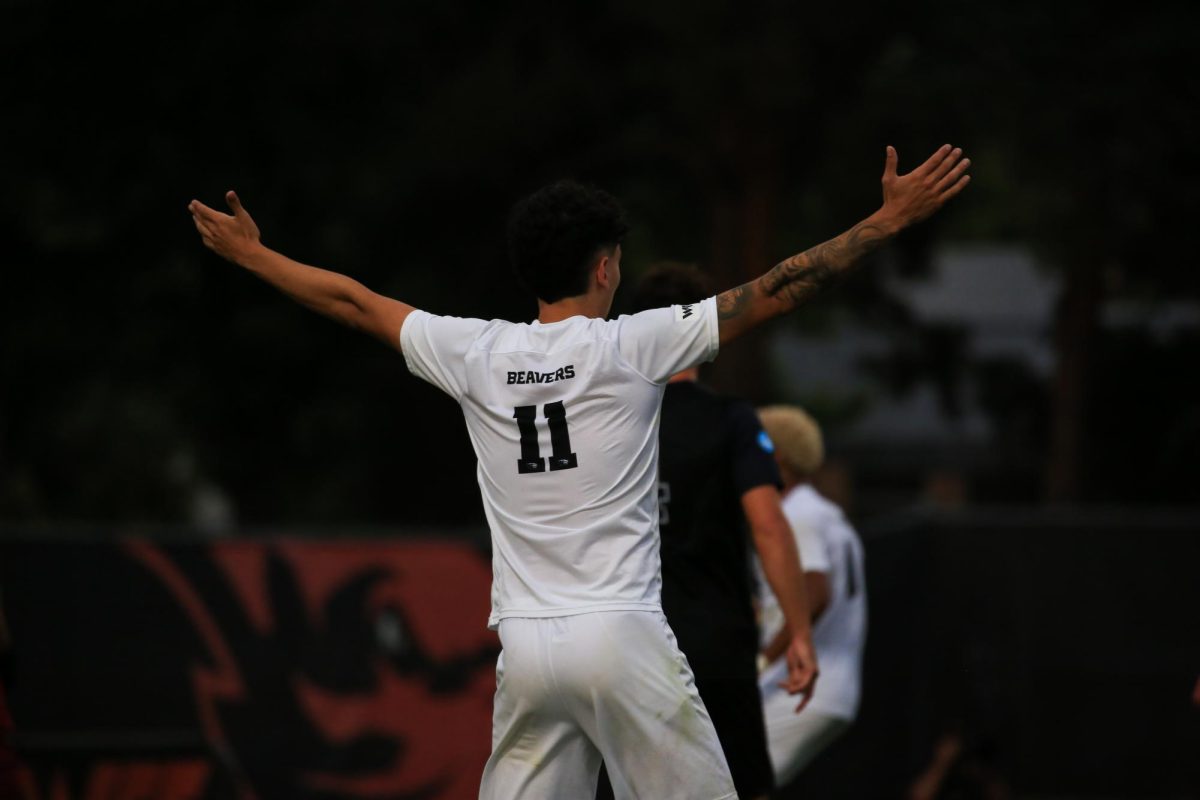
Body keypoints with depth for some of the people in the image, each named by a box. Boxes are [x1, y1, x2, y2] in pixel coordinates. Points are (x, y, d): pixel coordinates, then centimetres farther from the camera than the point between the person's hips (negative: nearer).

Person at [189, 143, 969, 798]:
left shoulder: (476, 354, 6)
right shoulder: (632, 345, -4)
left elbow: (353, 300, 19)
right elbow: (779, 291, -4)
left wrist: (252, 254, 32)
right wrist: (889, 221, 1)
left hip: (525, 644, 4)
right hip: (622, 636, -4)